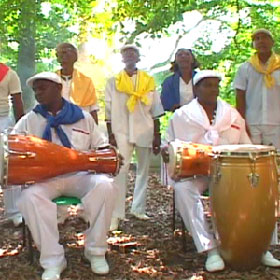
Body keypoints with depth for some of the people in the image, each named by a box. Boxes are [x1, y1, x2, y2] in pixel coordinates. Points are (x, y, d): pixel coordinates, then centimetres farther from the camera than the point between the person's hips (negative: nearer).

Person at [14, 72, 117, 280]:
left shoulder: (82, 117, 11)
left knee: (105, 185, -30)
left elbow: (101, 145, 15)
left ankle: (95, 250, -13)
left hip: (79, 176, 0)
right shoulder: (28, 121, 10)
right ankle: (53, 260, -22)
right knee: (29, 196, -33)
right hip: (44, 179, 0)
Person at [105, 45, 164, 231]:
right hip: (121, 133, -2)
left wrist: (157, 136, 3)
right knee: (120, 172, -11)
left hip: (145, 132, 2)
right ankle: (116, 215, -11)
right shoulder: (113, 82, 8)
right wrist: (110, 136, -1)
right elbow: (109, 112, 6)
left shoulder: (149, 81, 10)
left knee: (143, 171, 8)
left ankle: (139, 209, 20)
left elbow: (155, 112, 8)